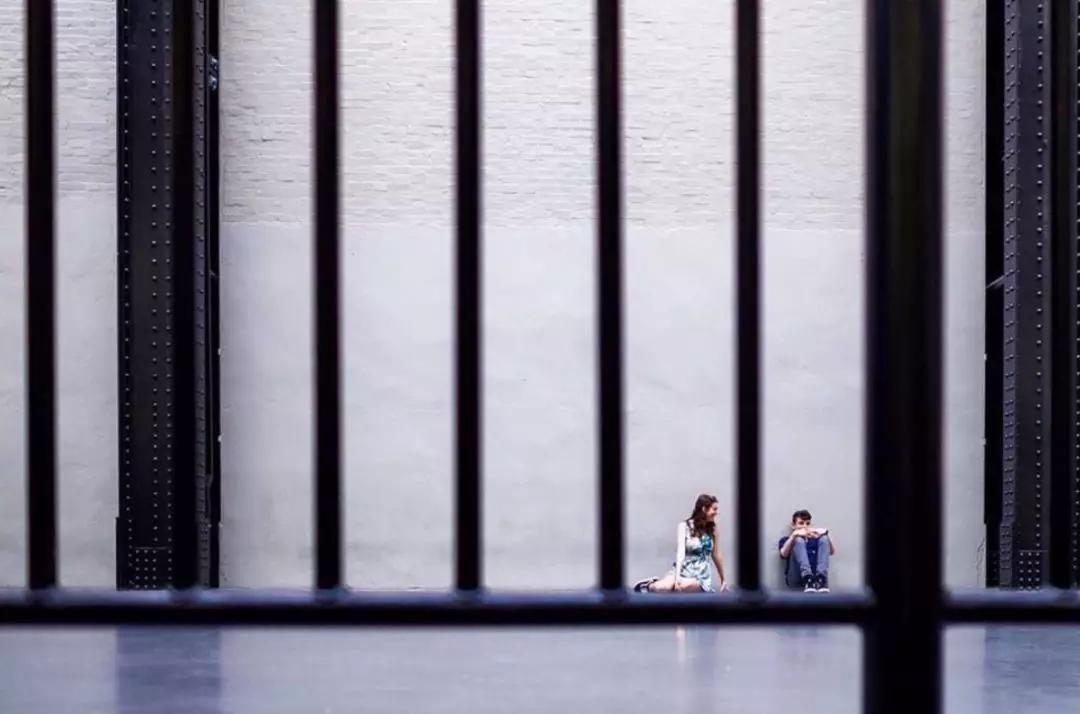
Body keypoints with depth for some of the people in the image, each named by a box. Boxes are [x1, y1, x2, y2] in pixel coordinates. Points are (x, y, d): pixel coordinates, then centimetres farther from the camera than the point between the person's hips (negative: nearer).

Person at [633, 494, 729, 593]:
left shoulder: (713, 529, 2)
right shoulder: (684, 526, -5)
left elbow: (716, 555, 12)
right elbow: (680, 551, -16)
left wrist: (723, 579, 19)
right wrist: (677, 577, -29)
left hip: (701, 577, 1)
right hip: (683, 571, -1)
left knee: (683, 586, -35)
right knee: (662, 588, -32)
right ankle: (650, 585, 4)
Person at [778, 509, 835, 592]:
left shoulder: (816, 539, 32)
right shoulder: (786, 540, 24)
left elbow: (832, 552, 12)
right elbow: (784, 554, -1)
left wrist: (826, 533, -5)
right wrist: (794, 535, -15)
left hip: (816, 577, 2)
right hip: (796, 578, -2)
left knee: (824, 539, -10)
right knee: (799, 540, -20)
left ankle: (821, 579, -34)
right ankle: (807, 580, -44)